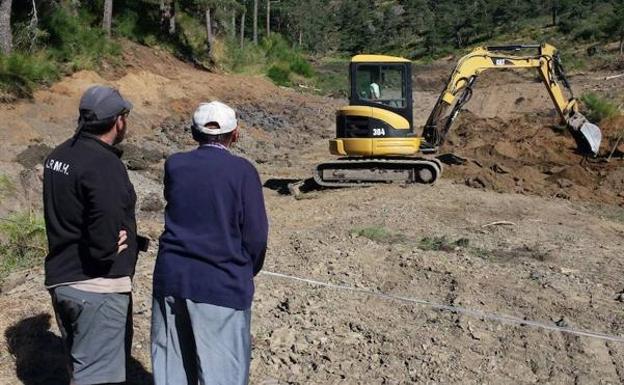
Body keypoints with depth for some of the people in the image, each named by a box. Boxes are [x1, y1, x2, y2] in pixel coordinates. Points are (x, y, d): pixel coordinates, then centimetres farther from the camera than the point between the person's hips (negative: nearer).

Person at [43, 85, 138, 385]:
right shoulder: (104, 165, -21)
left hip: (60, 278, 9)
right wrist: (110, 249, -11)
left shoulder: (58, 156, 7)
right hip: (97, 286, -9)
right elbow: (106, 235, -31)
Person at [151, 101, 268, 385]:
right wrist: (246, 271, 10)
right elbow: (256, 234, -7)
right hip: (223, 284, -4)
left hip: (172, 277, 4)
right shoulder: (242, 171, -9)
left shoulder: (174, 165, 2)